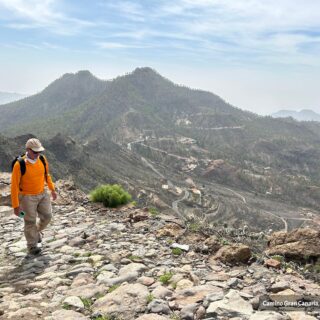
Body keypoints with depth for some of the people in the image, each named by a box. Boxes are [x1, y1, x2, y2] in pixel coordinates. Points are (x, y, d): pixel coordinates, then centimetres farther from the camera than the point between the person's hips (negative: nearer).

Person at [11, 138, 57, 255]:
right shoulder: (19, 165, -24)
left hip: (42, 194, 5)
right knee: (30, 221, 5)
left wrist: (52, 189, 15)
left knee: (47, 216, 6)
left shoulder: (42, 159, -9)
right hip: (27, 197, -5)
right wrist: (16, 205, -16)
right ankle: (32, 246, 24)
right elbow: (14, 186, -18)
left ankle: (36, 231, 38)